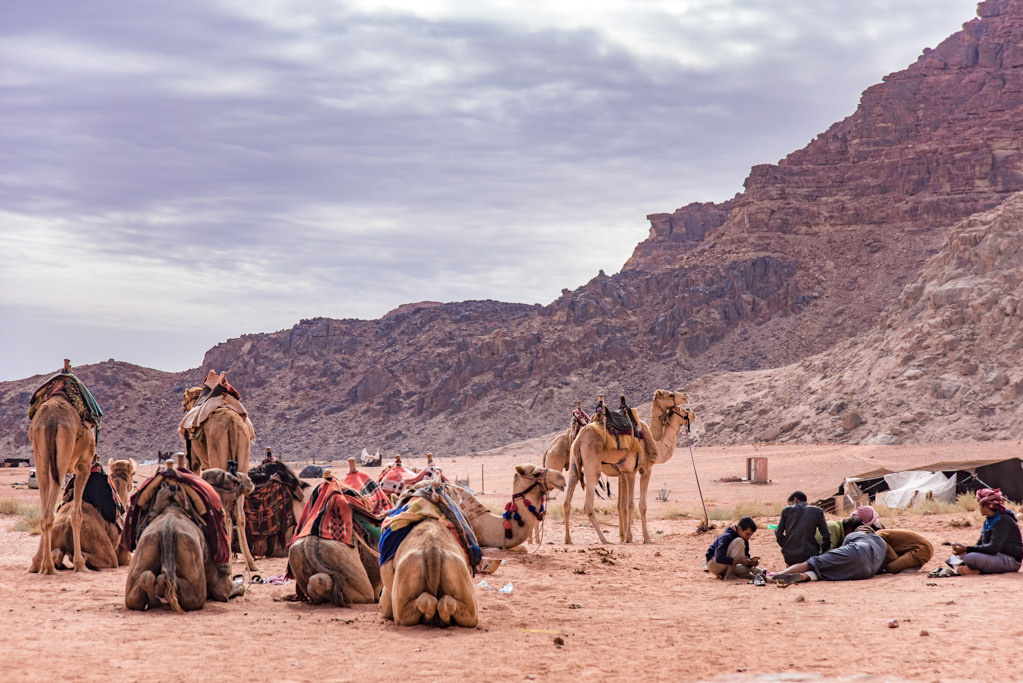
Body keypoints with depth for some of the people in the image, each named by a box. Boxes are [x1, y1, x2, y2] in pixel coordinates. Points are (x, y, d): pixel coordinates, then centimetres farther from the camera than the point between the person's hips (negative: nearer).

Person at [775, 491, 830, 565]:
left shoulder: (786, 510, 7)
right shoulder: (817, 511, 5)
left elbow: (778, 534, 6)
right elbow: (826, 536, 2)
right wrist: (823, 552, 15)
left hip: (789, 557, 3)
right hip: (809, 556, -3)